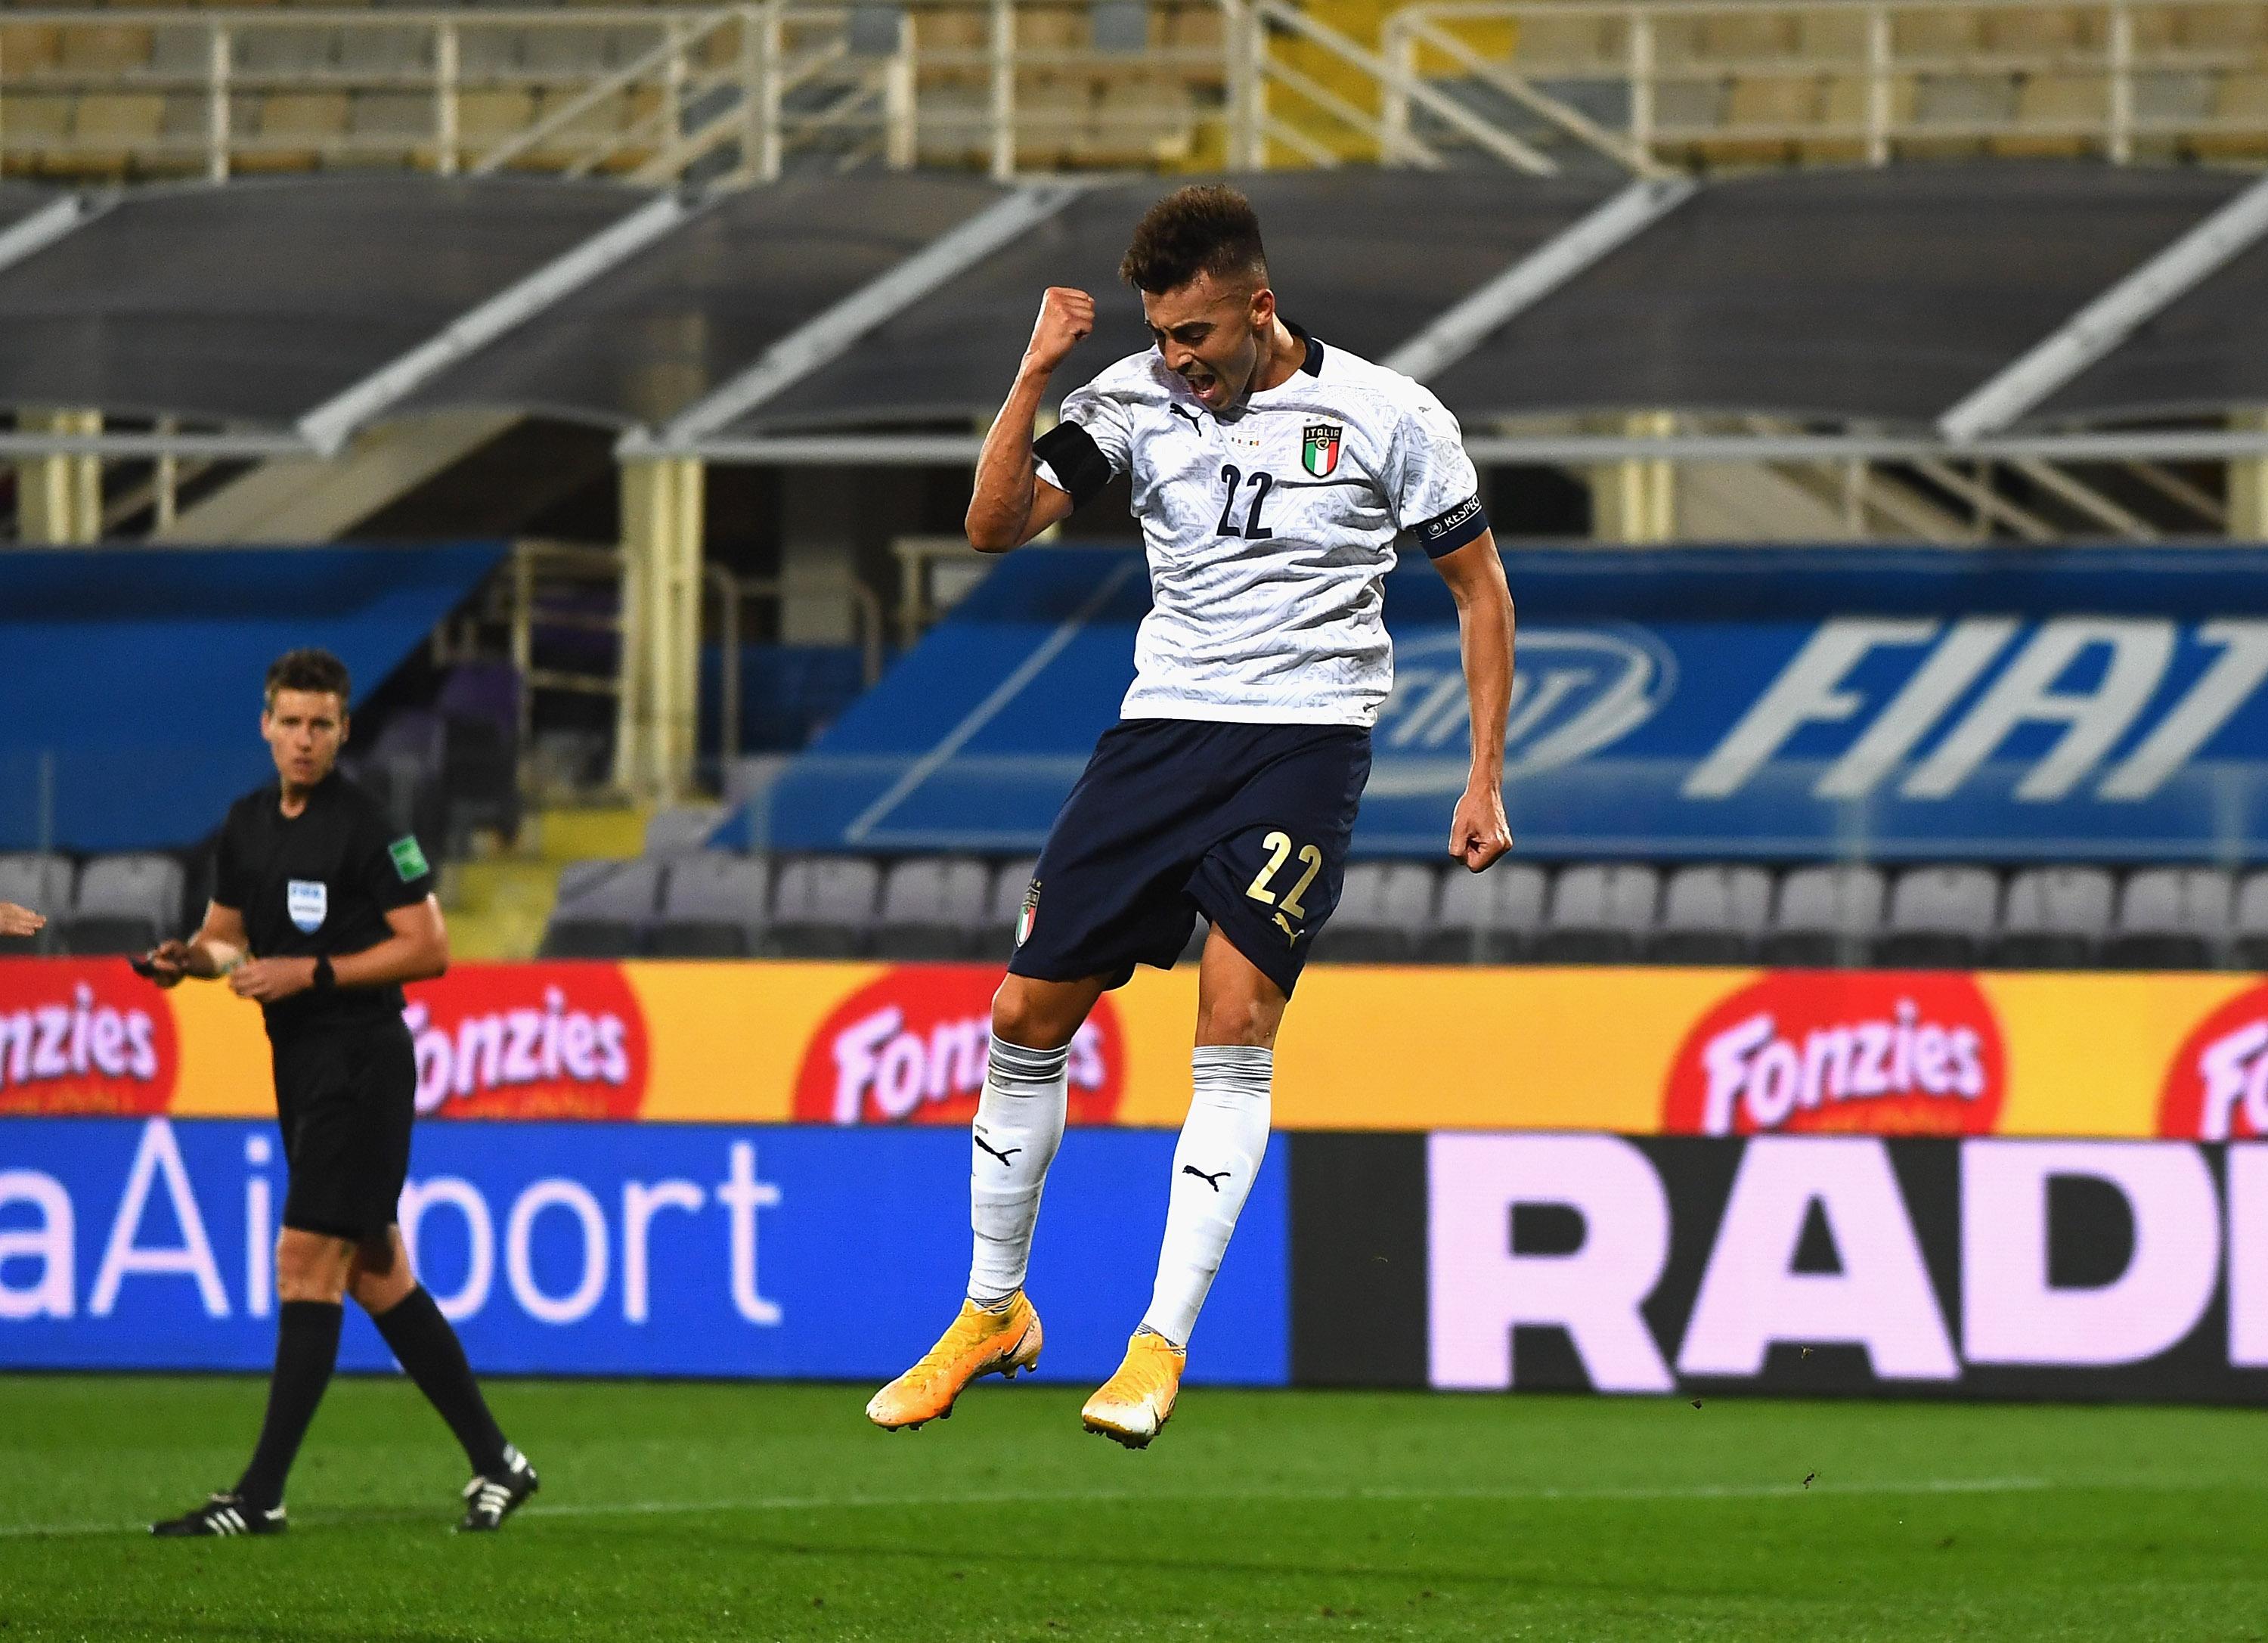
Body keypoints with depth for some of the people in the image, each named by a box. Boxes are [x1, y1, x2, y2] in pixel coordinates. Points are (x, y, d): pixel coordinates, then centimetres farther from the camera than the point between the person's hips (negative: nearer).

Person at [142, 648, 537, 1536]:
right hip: (300, 1063, 9)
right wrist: (190, 957, -2)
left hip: (361, 1060, -9)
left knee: (306, 1260, -11)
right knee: (376, 1272, 11)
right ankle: (495, 1463, 19)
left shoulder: (366, 827, -12)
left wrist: (312, 972, -18)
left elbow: (428, 949, -13)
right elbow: (228, 934, 21)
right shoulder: (247, 822, 11)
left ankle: (261, 1495, -12)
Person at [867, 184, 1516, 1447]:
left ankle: (1162, 1346, -15)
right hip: (1163, 727, 4)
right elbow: (998, 525, -3)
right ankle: (994, 1312, 21)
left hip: (1307, 737, -4)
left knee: (1236, 1017, -19)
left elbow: (1480, 587, 4)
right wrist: (1037, 376, -16)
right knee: (1028, 1014, 2)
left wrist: (1485, 778, -1)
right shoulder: (1138, 399, 2)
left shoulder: (1386, 416, -5)